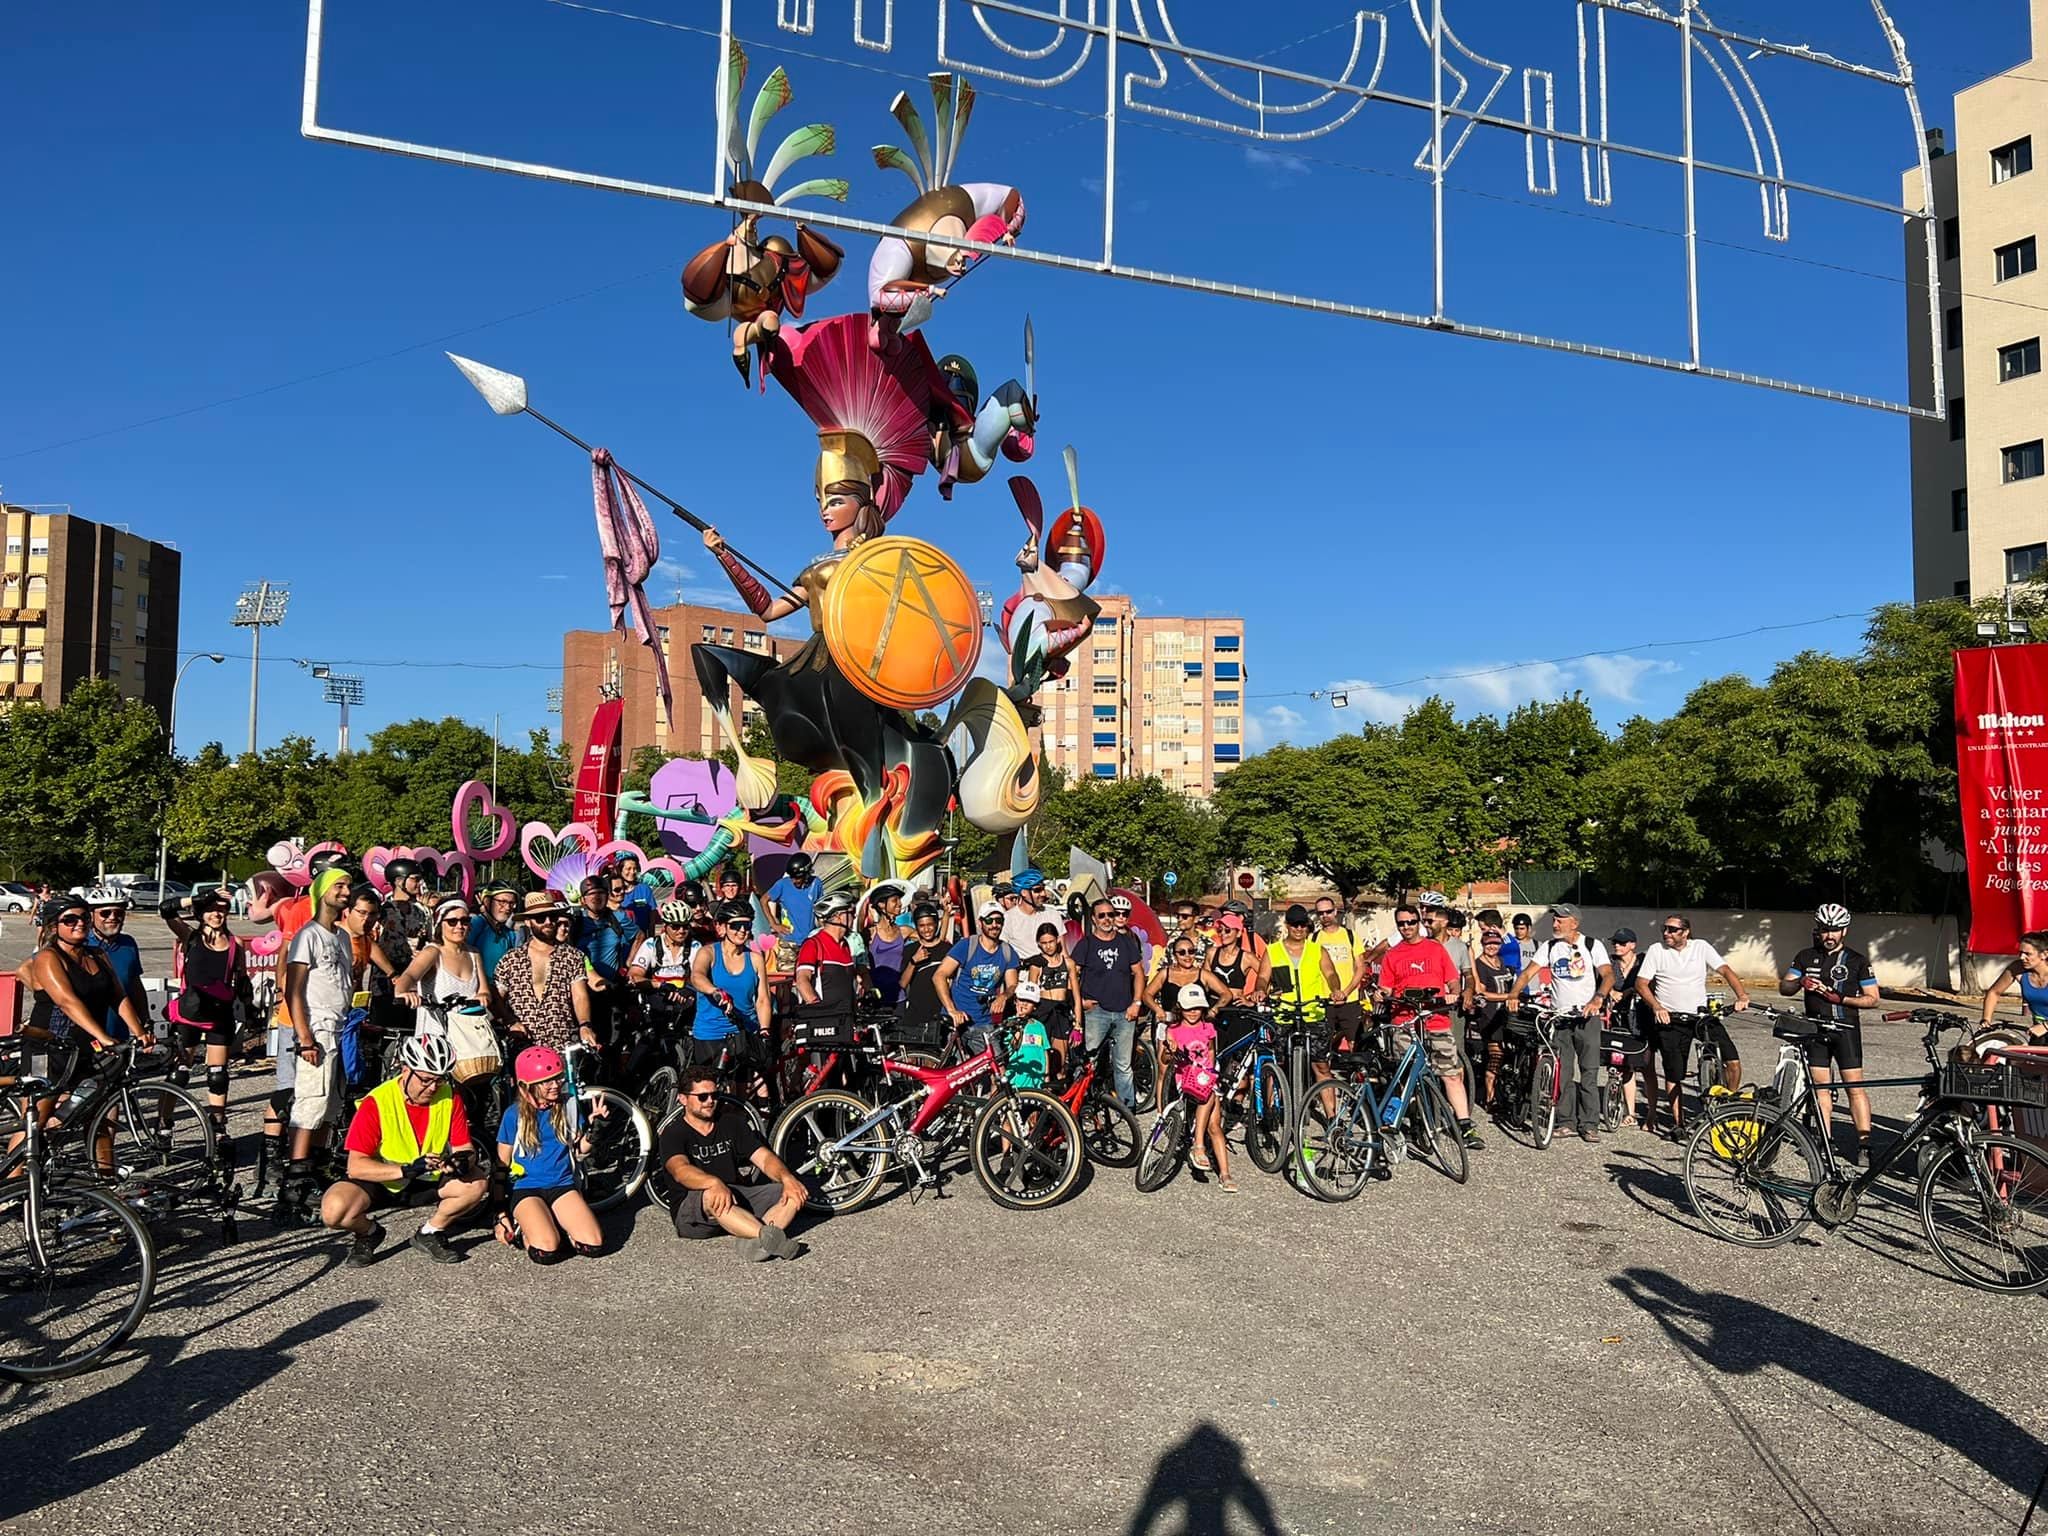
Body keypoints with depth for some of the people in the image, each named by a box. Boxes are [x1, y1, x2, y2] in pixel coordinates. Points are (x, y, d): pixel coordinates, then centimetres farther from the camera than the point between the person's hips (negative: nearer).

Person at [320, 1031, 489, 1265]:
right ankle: (369, 1232, 4)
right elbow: (356, 1166, -23)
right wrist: (407, 1170, -37)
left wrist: (463, 1159, -31)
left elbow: (464, 1147, -6)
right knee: (334, 1210, -31)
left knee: (477, 1183, -23)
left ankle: (429, 1234, 2)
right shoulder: (377, 1103, -20)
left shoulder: (450, 1098, -10)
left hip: (428, 1184, 3)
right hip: (381, 1183, -2)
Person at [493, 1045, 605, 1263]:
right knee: (546, 1251, -28)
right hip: (526, 1188, -2)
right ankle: (521, 1230, 3)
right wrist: (500, 1213, 0)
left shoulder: (567, 1106, 3)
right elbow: (502, 1164, 3)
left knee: (594, 1245, -20)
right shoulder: (515, 1114, -4)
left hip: (563, 1186, 3)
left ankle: (557, 1225, 7)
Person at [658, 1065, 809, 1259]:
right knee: (711, 1196, -39)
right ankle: (769, 1237, -52)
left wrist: (786, 1177, -20)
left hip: (739, 1198, 5)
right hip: (693, 1215, -5)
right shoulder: (673, 1133, -3)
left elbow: (763, 1157, 3)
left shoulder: (731, 1123, 14)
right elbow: (680, 1170, -24)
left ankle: (754, 1242, -41)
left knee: (794, 1193, -16)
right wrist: (714, 1183, -45)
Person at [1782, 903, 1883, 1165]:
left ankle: (1864, 1143, -5)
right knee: (1820, 1086, 3)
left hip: (1845, 1029, -3)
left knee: (1855, 1086, -6)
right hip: (1815, 1029, 3)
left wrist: (1840, 998, -15)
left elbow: (1872, 999, 0)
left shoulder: (1857, 960, 2)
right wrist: (1800, 982, -12)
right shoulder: (1806, 957, 10)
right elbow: (1783, 987, 10)